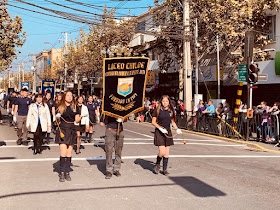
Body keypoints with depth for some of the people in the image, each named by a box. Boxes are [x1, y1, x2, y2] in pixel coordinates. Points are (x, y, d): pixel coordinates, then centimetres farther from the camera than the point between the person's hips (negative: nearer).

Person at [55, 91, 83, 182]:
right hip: (62, 131, -3)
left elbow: (77, 120, 8)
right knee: (63, 153, -11)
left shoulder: (74, 107, 12)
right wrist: (57, 117, -14)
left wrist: (80, 117, -12)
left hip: (71, 131, 3)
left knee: (69, 153, 3)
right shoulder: (60, 107, 4)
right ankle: (62, 173, -2)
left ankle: (67, 173, 10)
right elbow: (56, 119, 7)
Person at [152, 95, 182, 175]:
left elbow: (173, 122, 18)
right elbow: (153, 122, -3)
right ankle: (157, 164, 15)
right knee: (162, 152, -14)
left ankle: (165, 169, 18)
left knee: (167, 153, 5)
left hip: (168, 133, 4)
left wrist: (177, 129, 3)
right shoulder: (157, 110, -4)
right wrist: (160, 128, -16)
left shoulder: (171, 111, 7)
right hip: (159, 133, -4)